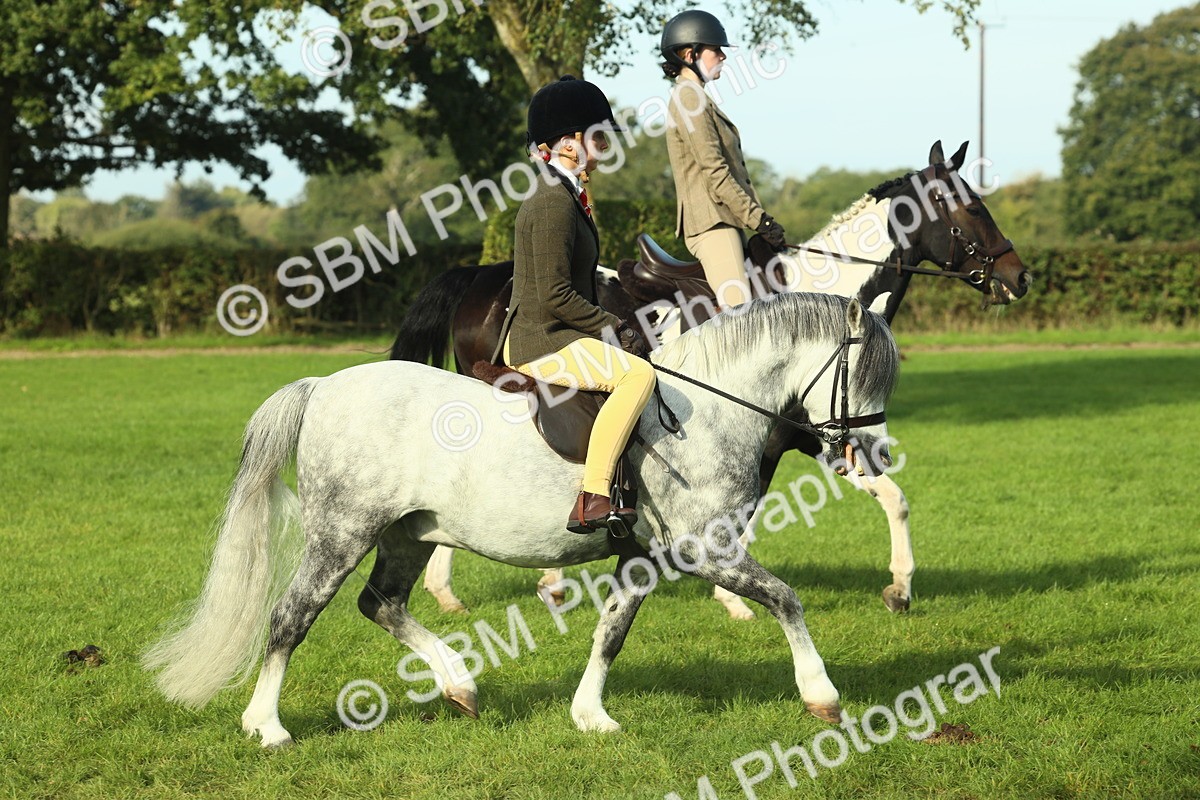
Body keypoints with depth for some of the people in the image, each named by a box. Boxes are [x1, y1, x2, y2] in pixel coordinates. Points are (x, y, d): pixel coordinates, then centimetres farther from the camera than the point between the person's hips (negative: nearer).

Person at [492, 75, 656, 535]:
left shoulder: (564, 195, 15)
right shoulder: (555, 203, -17)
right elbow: (555, 296, -22)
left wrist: (615, 328, 10)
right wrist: (616, 330, -14)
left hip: (556, 336, 11)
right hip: (539, 342, -11)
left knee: (638, 368, 23)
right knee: (637, 373, -28)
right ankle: (592, 500, -31)